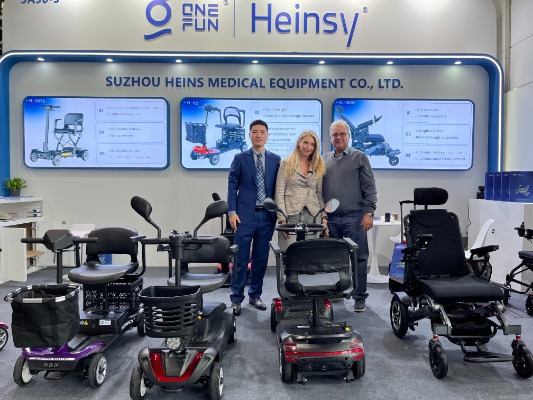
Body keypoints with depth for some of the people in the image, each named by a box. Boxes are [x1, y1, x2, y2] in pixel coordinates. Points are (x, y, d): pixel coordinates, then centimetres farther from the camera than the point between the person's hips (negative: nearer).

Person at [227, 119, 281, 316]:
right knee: (241, 258, 0)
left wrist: (278, 212, 3)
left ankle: (255, 295, 24)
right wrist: (232, 212, -8)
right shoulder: (240, 158, 4)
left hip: (267, 216, 2)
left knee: (261, 258, 9)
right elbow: (232, 186, 1)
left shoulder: (276, 159, 9)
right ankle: (236, 299, 11)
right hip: (245, 215, -2)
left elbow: (278, 187, 9)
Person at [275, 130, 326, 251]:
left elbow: (320, 194, 14)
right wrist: (282, 220, -9)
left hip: (313, 216, 3)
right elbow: (279, 193, -1)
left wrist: (324, 218, 2)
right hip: (291, 215, -3)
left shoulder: (318, 167, 15)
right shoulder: (286, 163, 5)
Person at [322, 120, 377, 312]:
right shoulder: (324, 160, 14)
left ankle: (359, 297, 10)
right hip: (330, 218, 4)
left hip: (354, 217, -3)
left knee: (358, 258, 0)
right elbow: (319, 190, 17)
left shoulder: (360, 157, 4)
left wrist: (369, 212, -9)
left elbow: (370, 187, -1)